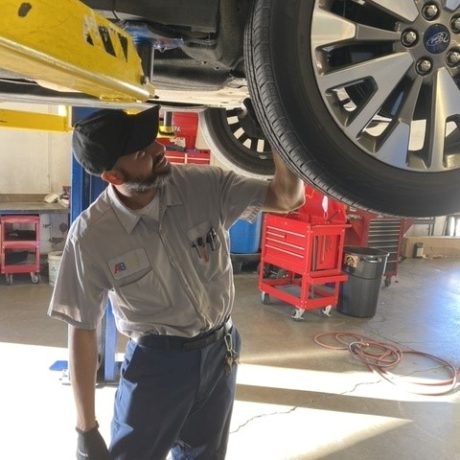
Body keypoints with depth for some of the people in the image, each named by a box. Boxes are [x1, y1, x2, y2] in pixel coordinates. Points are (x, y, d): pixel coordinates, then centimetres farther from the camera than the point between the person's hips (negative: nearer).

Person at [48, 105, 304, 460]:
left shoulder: (205, 185, -13)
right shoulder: (91, 235, -19)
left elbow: (288, 199, -9)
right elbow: (82, 331, -11)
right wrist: (86, 429, -6)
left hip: (221, 351, 3)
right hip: (155, 362, -3)